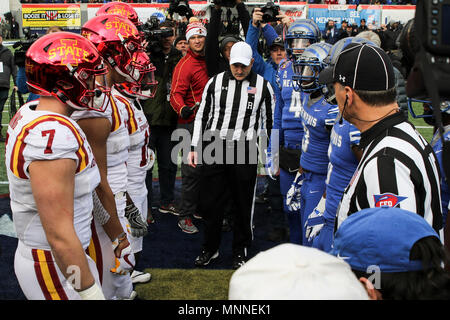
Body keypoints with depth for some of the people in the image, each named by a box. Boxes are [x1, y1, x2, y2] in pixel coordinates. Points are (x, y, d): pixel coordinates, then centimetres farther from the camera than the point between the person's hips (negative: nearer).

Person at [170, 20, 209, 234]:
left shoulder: (206, 61, 12)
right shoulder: (185, 65, -11)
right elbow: (176, 94, -20)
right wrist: (182, 109, -39)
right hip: (191, 123, -8)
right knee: (192, 170, -7)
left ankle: (201, 208, 29)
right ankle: (185, 217, 2)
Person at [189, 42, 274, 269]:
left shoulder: (263, 86, 4)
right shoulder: (215, 82, 7)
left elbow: (270, 122, 8)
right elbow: (202, 116, 13)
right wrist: (194, 147, 10)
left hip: (245, 150, -1)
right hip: (214, 148, 2)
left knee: (243, 203, 7)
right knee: (211, 201, 7)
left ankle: (240, 250, 23)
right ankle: (210, 248, 25)